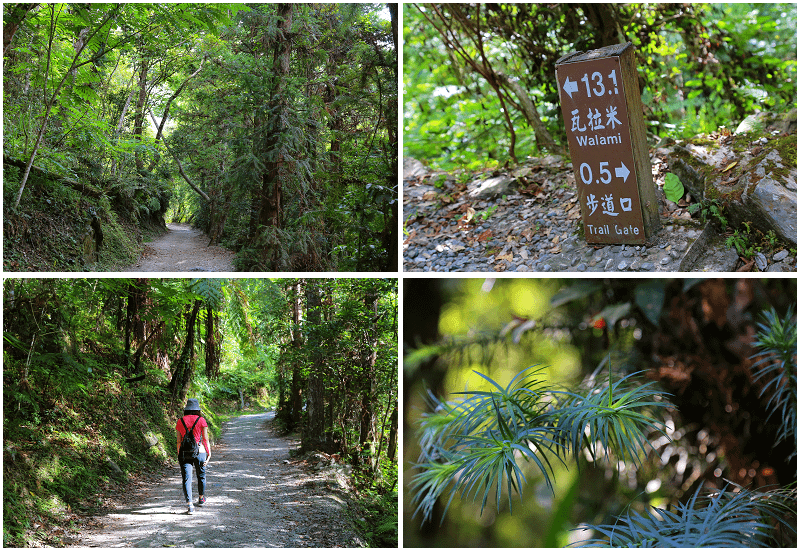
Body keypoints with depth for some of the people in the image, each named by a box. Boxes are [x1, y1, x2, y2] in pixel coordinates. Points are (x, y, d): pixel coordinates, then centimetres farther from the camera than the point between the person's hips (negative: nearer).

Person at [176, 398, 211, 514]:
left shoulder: (180, 421, 2)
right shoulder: (201, 421, -4)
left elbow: (179, 441, 4)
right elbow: (205, 439, -3)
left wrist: (179, 455, 12)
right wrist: (209, 454, 4)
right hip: (199, 452, 0)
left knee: (186, 479, -4)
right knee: (201, 476, 22)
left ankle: (190, 505, -16)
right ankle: (201, 498, 41)